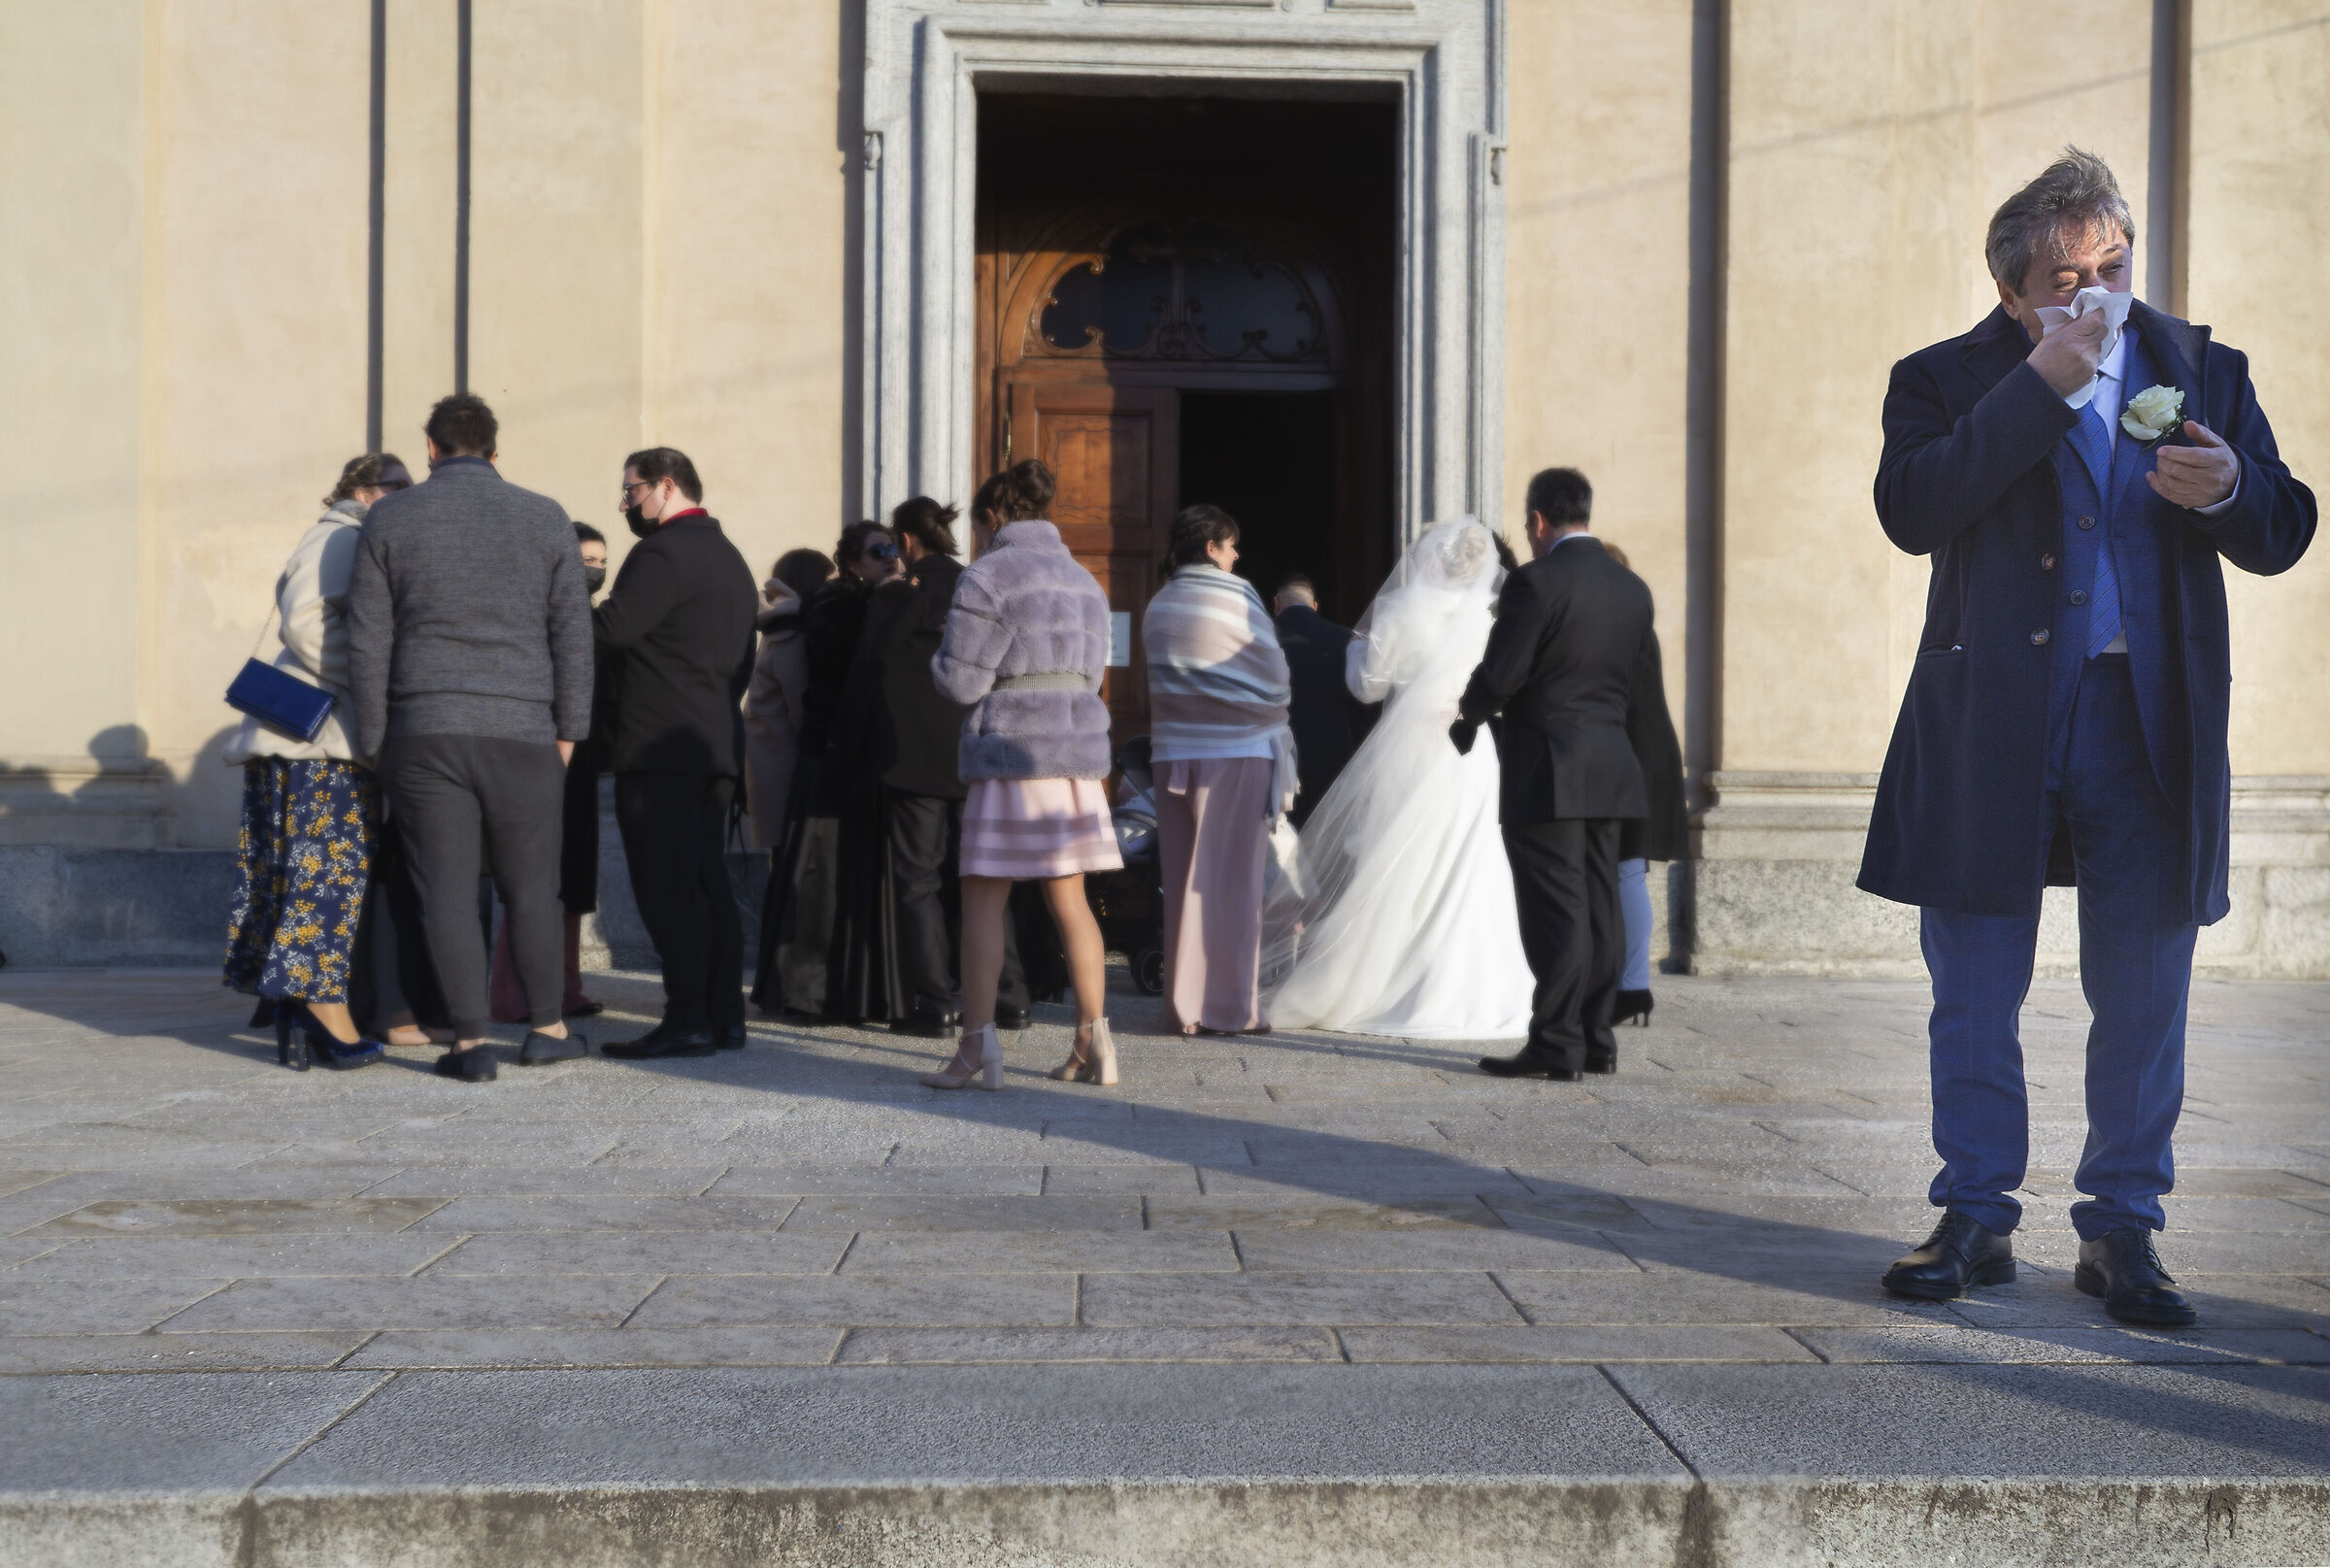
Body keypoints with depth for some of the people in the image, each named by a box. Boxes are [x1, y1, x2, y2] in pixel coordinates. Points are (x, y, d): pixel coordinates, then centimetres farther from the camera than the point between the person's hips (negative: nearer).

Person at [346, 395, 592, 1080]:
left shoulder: (389, 519, 2)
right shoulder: (545, 518, 3)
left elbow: (368, 641, 1)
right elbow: (572, 636, 2)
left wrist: (371, 741, 6)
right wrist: (568, 729, 7)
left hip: (425, 734, 0)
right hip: (522, 733, 1)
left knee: (448, 889, 1)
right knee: (531, 887, 11)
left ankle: (471, 1042, -1)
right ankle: (547, 1028, 19)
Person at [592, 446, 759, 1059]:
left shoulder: (663, 552, -11)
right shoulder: (731, 558, 20)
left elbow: (611, 628, -21)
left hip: (661, 749, -9)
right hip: (718, 743, 9)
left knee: (667, 887, -7)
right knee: (709, 883, 10)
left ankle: (687, 1020, -8)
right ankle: (724, 1015, 11)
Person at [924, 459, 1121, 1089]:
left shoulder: (988, 576, -6)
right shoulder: (1083, 579, 17)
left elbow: (962, 681, -10)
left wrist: (942, 652, 10)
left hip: (1013, 754, -7)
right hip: (1080, 752, 7)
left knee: (984, 900, -2)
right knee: (1069, 899, 11)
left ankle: (977, 1046, -5)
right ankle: (1092, 1042, 9)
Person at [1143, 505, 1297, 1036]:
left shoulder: (1157, 607, 8)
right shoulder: (1236, 600, -8)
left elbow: (1162, 676, 12)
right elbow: (1274, 680, -4)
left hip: (1173, 753, 5)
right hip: (1238, 754, -5)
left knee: (1183, 881, 9)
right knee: (1232, 882, -1)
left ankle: (1184, 1003, 13)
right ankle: (1231, 1006, 0)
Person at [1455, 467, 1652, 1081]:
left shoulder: (1536, 582, -13)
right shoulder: (1633, 588, 10)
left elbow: (1498, 676, -14)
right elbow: (1627, 678, 14)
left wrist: (1467, 716, 6)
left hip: (1544, 769, -7)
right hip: (1609, 769, 7)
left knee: (1555, 912, -6)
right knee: (1599, 908, 10)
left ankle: (1556, 1045, -5)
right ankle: (1596, 1040, 15)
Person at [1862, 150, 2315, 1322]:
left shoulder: (2203, 371, 12)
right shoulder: (1944, 381, 3)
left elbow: (2282, 534, 10)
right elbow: (1910, 510, -16)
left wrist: (2228, 490, -13)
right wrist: (2041, 384, -17)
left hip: (2150, 726, 2)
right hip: (1992, 728, -1)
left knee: (2142, 996, 5)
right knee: (1974, 997, 6)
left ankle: (2122, 1227, 19)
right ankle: (1976, 1218, 20)